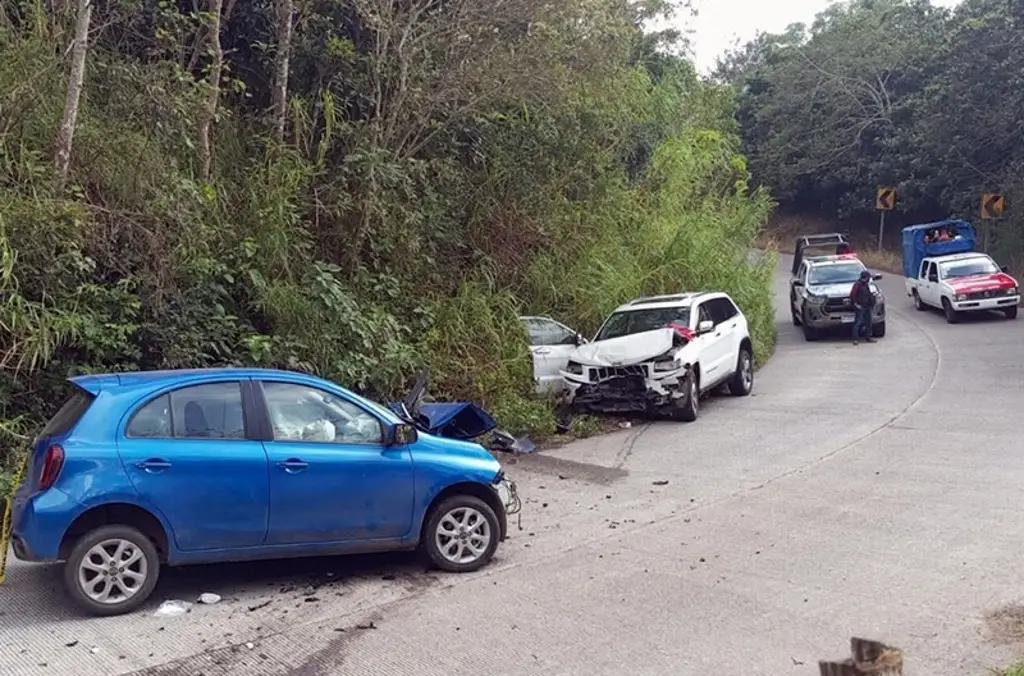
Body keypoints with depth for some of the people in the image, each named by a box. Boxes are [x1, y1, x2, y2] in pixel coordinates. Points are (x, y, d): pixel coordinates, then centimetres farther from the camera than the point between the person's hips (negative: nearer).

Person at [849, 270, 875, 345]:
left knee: (868, 322, 12)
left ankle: (868, 338, 21)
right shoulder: (857, 284, -13)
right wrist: (855, 304, -18)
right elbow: (852, 294, -18)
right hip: (860, 307, -9)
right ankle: (856, 339, -7)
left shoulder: (866, 284, 14)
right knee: (858, 323, -9)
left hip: (867, 307, 9)